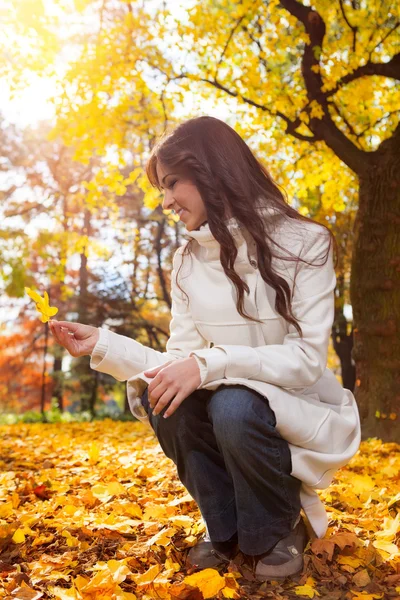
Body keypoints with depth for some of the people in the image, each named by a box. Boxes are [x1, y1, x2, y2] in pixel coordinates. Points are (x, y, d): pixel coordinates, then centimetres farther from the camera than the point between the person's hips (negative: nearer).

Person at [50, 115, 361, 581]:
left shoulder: (303, 242, -12)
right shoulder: (187, 261, 2)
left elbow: (307, 359, -20)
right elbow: (181, 363, -2)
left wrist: (209, 364, -32)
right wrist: (103, 345, -11)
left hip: (301, 417, -4)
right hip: (225, 416, 4)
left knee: (234, 406, -34)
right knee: (166, 397, -25)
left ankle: (280, 530, -2)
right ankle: (225, 529, 0)